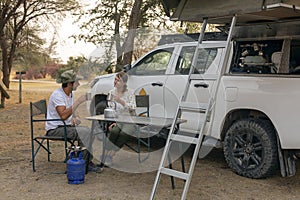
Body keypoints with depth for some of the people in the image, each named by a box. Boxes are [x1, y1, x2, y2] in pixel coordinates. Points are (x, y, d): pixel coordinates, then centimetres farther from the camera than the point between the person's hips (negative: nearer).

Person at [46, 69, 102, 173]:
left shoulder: (70, 93, 10)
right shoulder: (57, 95, -20)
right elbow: (63, 115, -31)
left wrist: (75, 117, 2)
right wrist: (78, 102, -31)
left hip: (66, 126, 9)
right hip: (55, 129, -9)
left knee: (88, 131, -11)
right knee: (84, 132, -25)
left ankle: (87, 161, -8)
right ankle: (84, 163, -14)